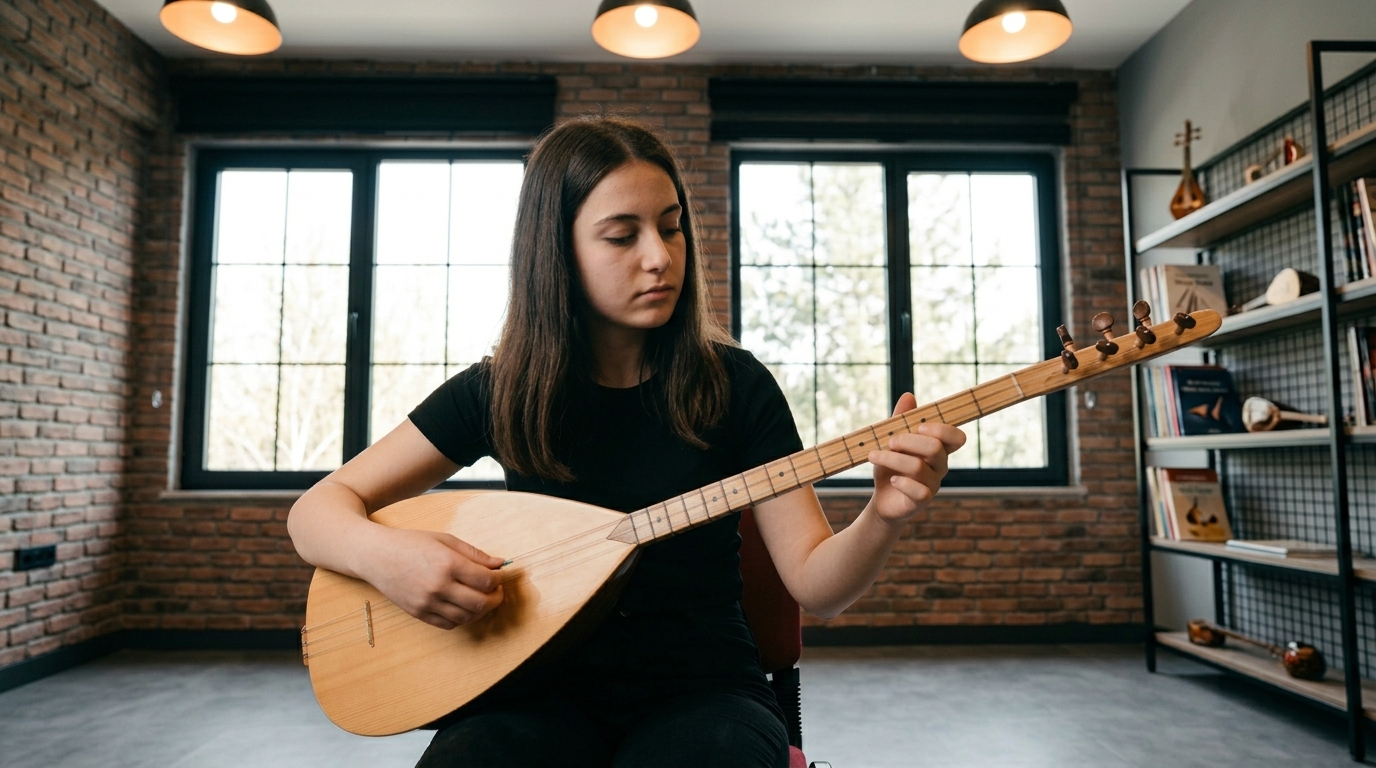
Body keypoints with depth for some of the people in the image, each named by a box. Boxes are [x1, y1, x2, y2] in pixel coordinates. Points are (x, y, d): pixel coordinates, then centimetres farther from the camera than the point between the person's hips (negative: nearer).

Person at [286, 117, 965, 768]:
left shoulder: (733, 385, -2)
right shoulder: (500, 392, -1)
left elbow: (815, 585, -3)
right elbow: (318, 510, 2)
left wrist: (883, 517, -24)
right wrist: (383, 554, -20)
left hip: (700, 691, 0)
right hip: (543, 688, 1)